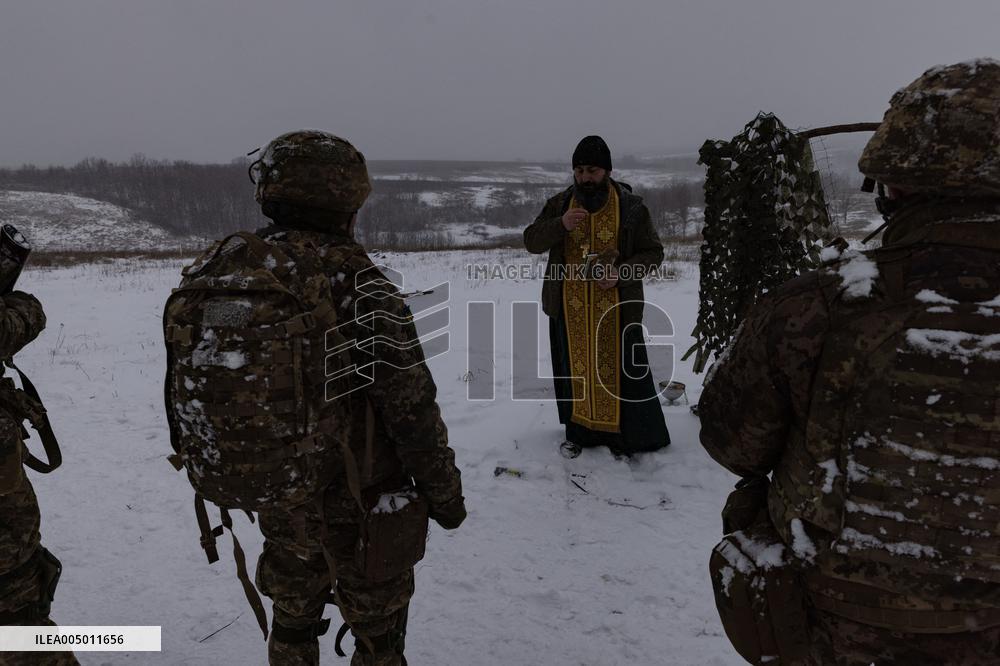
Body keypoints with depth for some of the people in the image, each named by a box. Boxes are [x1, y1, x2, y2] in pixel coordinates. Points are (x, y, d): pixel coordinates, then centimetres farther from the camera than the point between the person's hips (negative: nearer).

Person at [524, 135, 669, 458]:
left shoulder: (631, 206, -5)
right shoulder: (560, 203, 2)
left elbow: (653, 253, -1)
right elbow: (531, 242, -2)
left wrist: (622, 272, -20)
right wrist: (559, 225, -22)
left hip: (615, 307, -3)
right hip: (570, 308, 3)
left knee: (620, 370, 2)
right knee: (575, 369, 12)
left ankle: (632, 437, 18)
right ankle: (579, 432, 28)